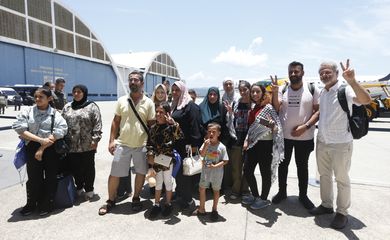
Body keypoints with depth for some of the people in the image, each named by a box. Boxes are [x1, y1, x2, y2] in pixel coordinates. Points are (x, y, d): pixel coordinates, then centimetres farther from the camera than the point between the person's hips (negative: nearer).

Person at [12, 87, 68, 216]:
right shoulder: (27, 112, 6)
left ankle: (47, 204, 21)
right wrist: (40, 140, -18)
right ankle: (31, 204, 26)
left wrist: (42, 148, -15)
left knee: (50, 177, 5)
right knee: (33, 177, 8)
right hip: (32, 148, 1)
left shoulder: (55, 114, 1)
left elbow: (59, 132, -10)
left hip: (51, 149, -1)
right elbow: (20, 129, -6)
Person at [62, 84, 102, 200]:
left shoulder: (92, 107, -4)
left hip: (87, 145, -4)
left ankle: (89, 190, 23)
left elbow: (97, 125, -8)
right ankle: (79, 187, 34)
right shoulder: (67, 107, 11)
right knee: (75, 168, 14)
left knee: (88, 168, 8)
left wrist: (95, 139, -14)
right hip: (71, 145, 5)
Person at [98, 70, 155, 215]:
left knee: (141, 172, 11)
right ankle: (111, 201, 27)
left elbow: (151, 125, 1)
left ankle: (136, 198, 33)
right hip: (122, 144, 1)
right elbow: (115, 121, 6)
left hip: (141, 145, 0)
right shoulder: (122, 101, 3)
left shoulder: (148, 103, -1)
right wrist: (112, 141, 0)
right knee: (114, 174, 7)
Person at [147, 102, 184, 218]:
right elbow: (149, 143, 6)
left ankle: (168, 204, 28)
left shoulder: (170, 127, -9)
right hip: (156, 159, 3)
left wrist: (173, 123, -30)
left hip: (167, 159, -3)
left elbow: (179, 136, -26)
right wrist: (150, 155, -7)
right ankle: (157, 205, 26)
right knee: (158, 182, 14)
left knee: (168, 182, 12)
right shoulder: (153, 128, 3)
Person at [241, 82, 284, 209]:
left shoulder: (268, 107, -11)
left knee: (265, 172, 5)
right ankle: (255, 195, 33)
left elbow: (277, 128, -15)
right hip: (253, 144, 8)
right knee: (247, 170, 13)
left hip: (265, 144, -8)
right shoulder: (254, 108, 11)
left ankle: (263, 199, 24)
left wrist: (270, 124, -36)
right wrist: (247, 141, 9)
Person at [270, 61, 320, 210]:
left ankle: (303, 195, 30)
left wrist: (305, 126, -17)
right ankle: (282, 192, 32)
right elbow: (275, 109, -10)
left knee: (302, 166, 13)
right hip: (284, 135, 2)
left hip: (305, 137, -1)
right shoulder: (282, 89, 0)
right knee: (283, 164, 14)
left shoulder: (312, 89, -5)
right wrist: (275, 92, -24)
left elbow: (318, 111, -6)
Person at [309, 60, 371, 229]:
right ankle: (326, 205, 32)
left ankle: (342, 212, 20)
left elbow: (366, 100, -33)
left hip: (341, 143, -7)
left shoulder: (345, 90, -14)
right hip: (322, 142, 7)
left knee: (341, 178, 6)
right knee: (324, 175, 17)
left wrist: (352, 80, -47)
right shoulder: (322, 92, 8)